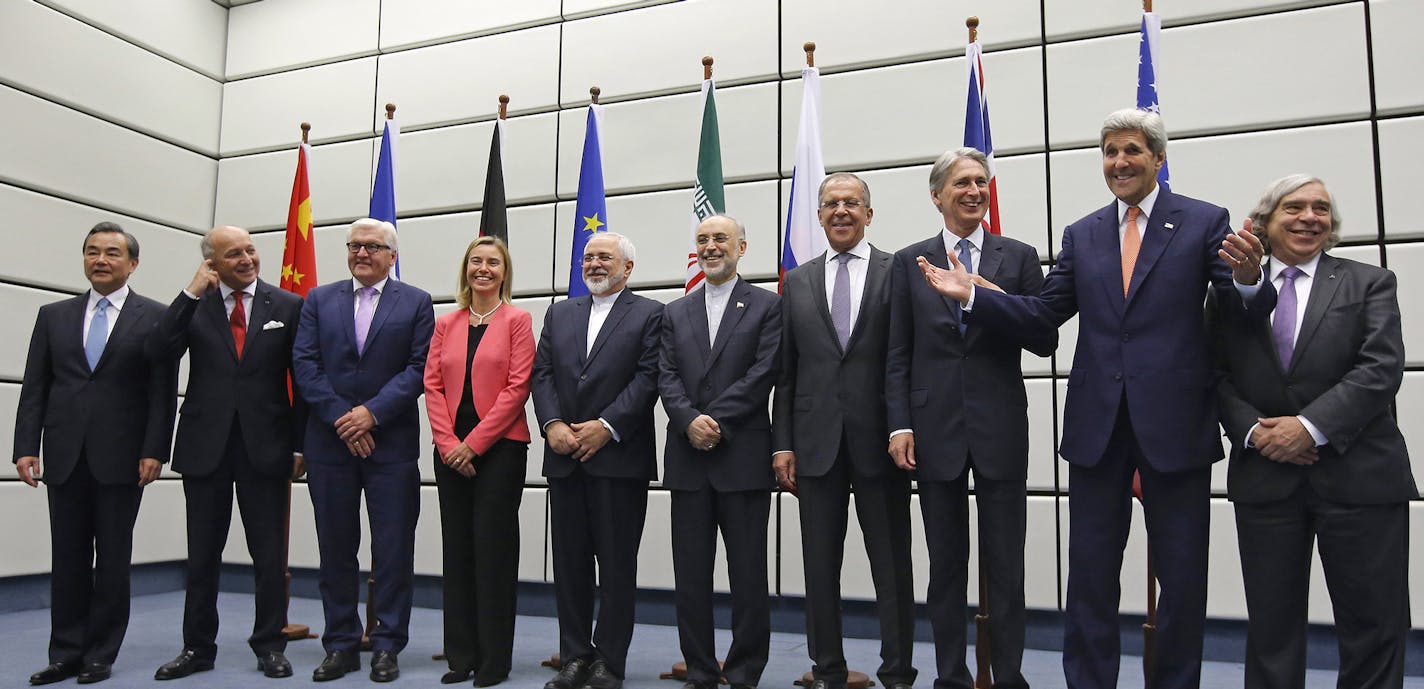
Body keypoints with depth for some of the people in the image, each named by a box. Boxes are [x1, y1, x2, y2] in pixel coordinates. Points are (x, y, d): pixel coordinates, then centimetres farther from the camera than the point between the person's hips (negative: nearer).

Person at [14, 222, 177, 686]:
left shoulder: (155, 317, 1)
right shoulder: (54, 316, 11)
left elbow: (163, 391, -4)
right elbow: (35, 388, 8)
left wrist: (154, 451, -11)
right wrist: (26, 448, -1)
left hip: (121, 457, -3)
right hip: (65, 456, 3)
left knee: (113, 560, 5)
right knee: (68, 559, 9)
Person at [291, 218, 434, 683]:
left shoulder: (415, 303, 5)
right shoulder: (318, 300, 11)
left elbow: (419, 368, -4)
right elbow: (305, 365, 2)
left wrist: (371, 412, -13)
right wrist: (341, 418, -9)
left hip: (391, 443, -2)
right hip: (330, 441, 2)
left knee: (393, 550, 1)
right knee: (335, 549, 8)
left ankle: (387, 646, 12)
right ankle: (341, 645, 19)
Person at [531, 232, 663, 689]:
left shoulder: (650, 314, 2)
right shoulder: (559, 314, 17)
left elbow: (648, 377, -8)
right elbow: (541, 373, 9)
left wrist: (606, 426, -16)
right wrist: (552, 424, -7)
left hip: (619, 457, -4)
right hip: (565, 458, 5)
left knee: (617, 564, 2)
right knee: (569, 561, 9)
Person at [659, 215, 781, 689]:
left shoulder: (767, 306, 4)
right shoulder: (676, 313, 16)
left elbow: (763, 374, -7)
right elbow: (667, 377, 6)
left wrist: (717, 422, -14)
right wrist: (690, 421, -12)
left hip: (743, 457, -4)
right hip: (688, 459, 4)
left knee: (748, 573, 2)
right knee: (691, 573, 8)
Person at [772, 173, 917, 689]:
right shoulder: (797, 282, 11)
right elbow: (785, 372, 9)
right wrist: (782, 444, 4)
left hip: (879, 440, -3)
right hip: (817, 443, 3)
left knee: (892, 567, 6)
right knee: (820, 568, 9)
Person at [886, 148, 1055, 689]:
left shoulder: (1018, 257, 6)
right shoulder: (909, 262, 7)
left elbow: (1045, 341, 2)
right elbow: (898, 356, 4)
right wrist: (899, 425, -5)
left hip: (1000, 427, 0)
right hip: (937, 430, 1)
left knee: (1006, 565, 6)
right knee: (946, 567, 10)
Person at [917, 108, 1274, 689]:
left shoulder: (1205, 222, 1)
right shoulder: (1082, 235, 11)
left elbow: (1246, 312, -6)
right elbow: (1042, 314, 6)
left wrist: (1247, 279, -29)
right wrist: (970, 296, -5)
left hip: (1175, 423, -2)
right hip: (1098, 424, 3)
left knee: (1183, 578, 10)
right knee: (1090, 576, 9)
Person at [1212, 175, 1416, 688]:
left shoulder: (1369, 283, 6)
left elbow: (1381, 368, -7)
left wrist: (1311, 427, -16)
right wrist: (1252, 431, -11)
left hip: (1358, 474, -1)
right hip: (1263, 476, 1)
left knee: (1375, 623, 5)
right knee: (1271, 623, 9)